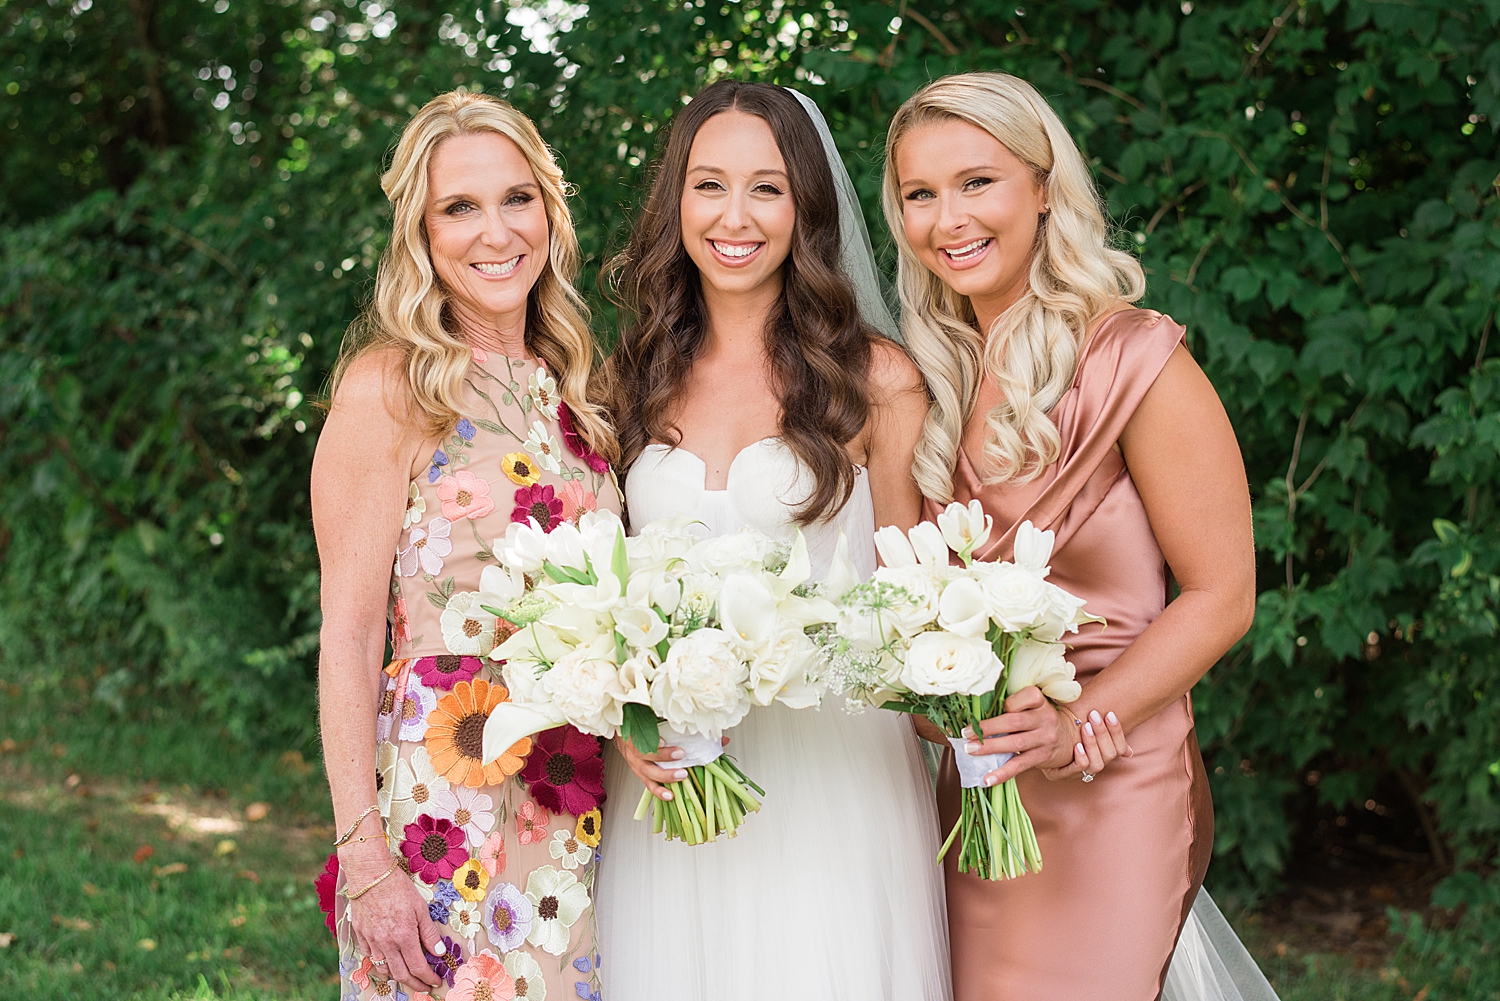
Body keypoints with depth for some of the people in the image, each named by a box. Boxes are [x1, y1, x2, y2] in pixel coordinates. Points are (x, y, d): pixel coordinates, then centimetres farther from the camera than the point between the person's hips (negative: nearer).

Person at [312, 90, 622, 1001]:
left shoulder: (569, 387, 10)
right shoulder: (390, 387, -8)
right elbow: (349, 634, -12)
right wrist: (365, 858, -17)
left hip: (581, 814, 6)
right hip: (442, 807, -6)